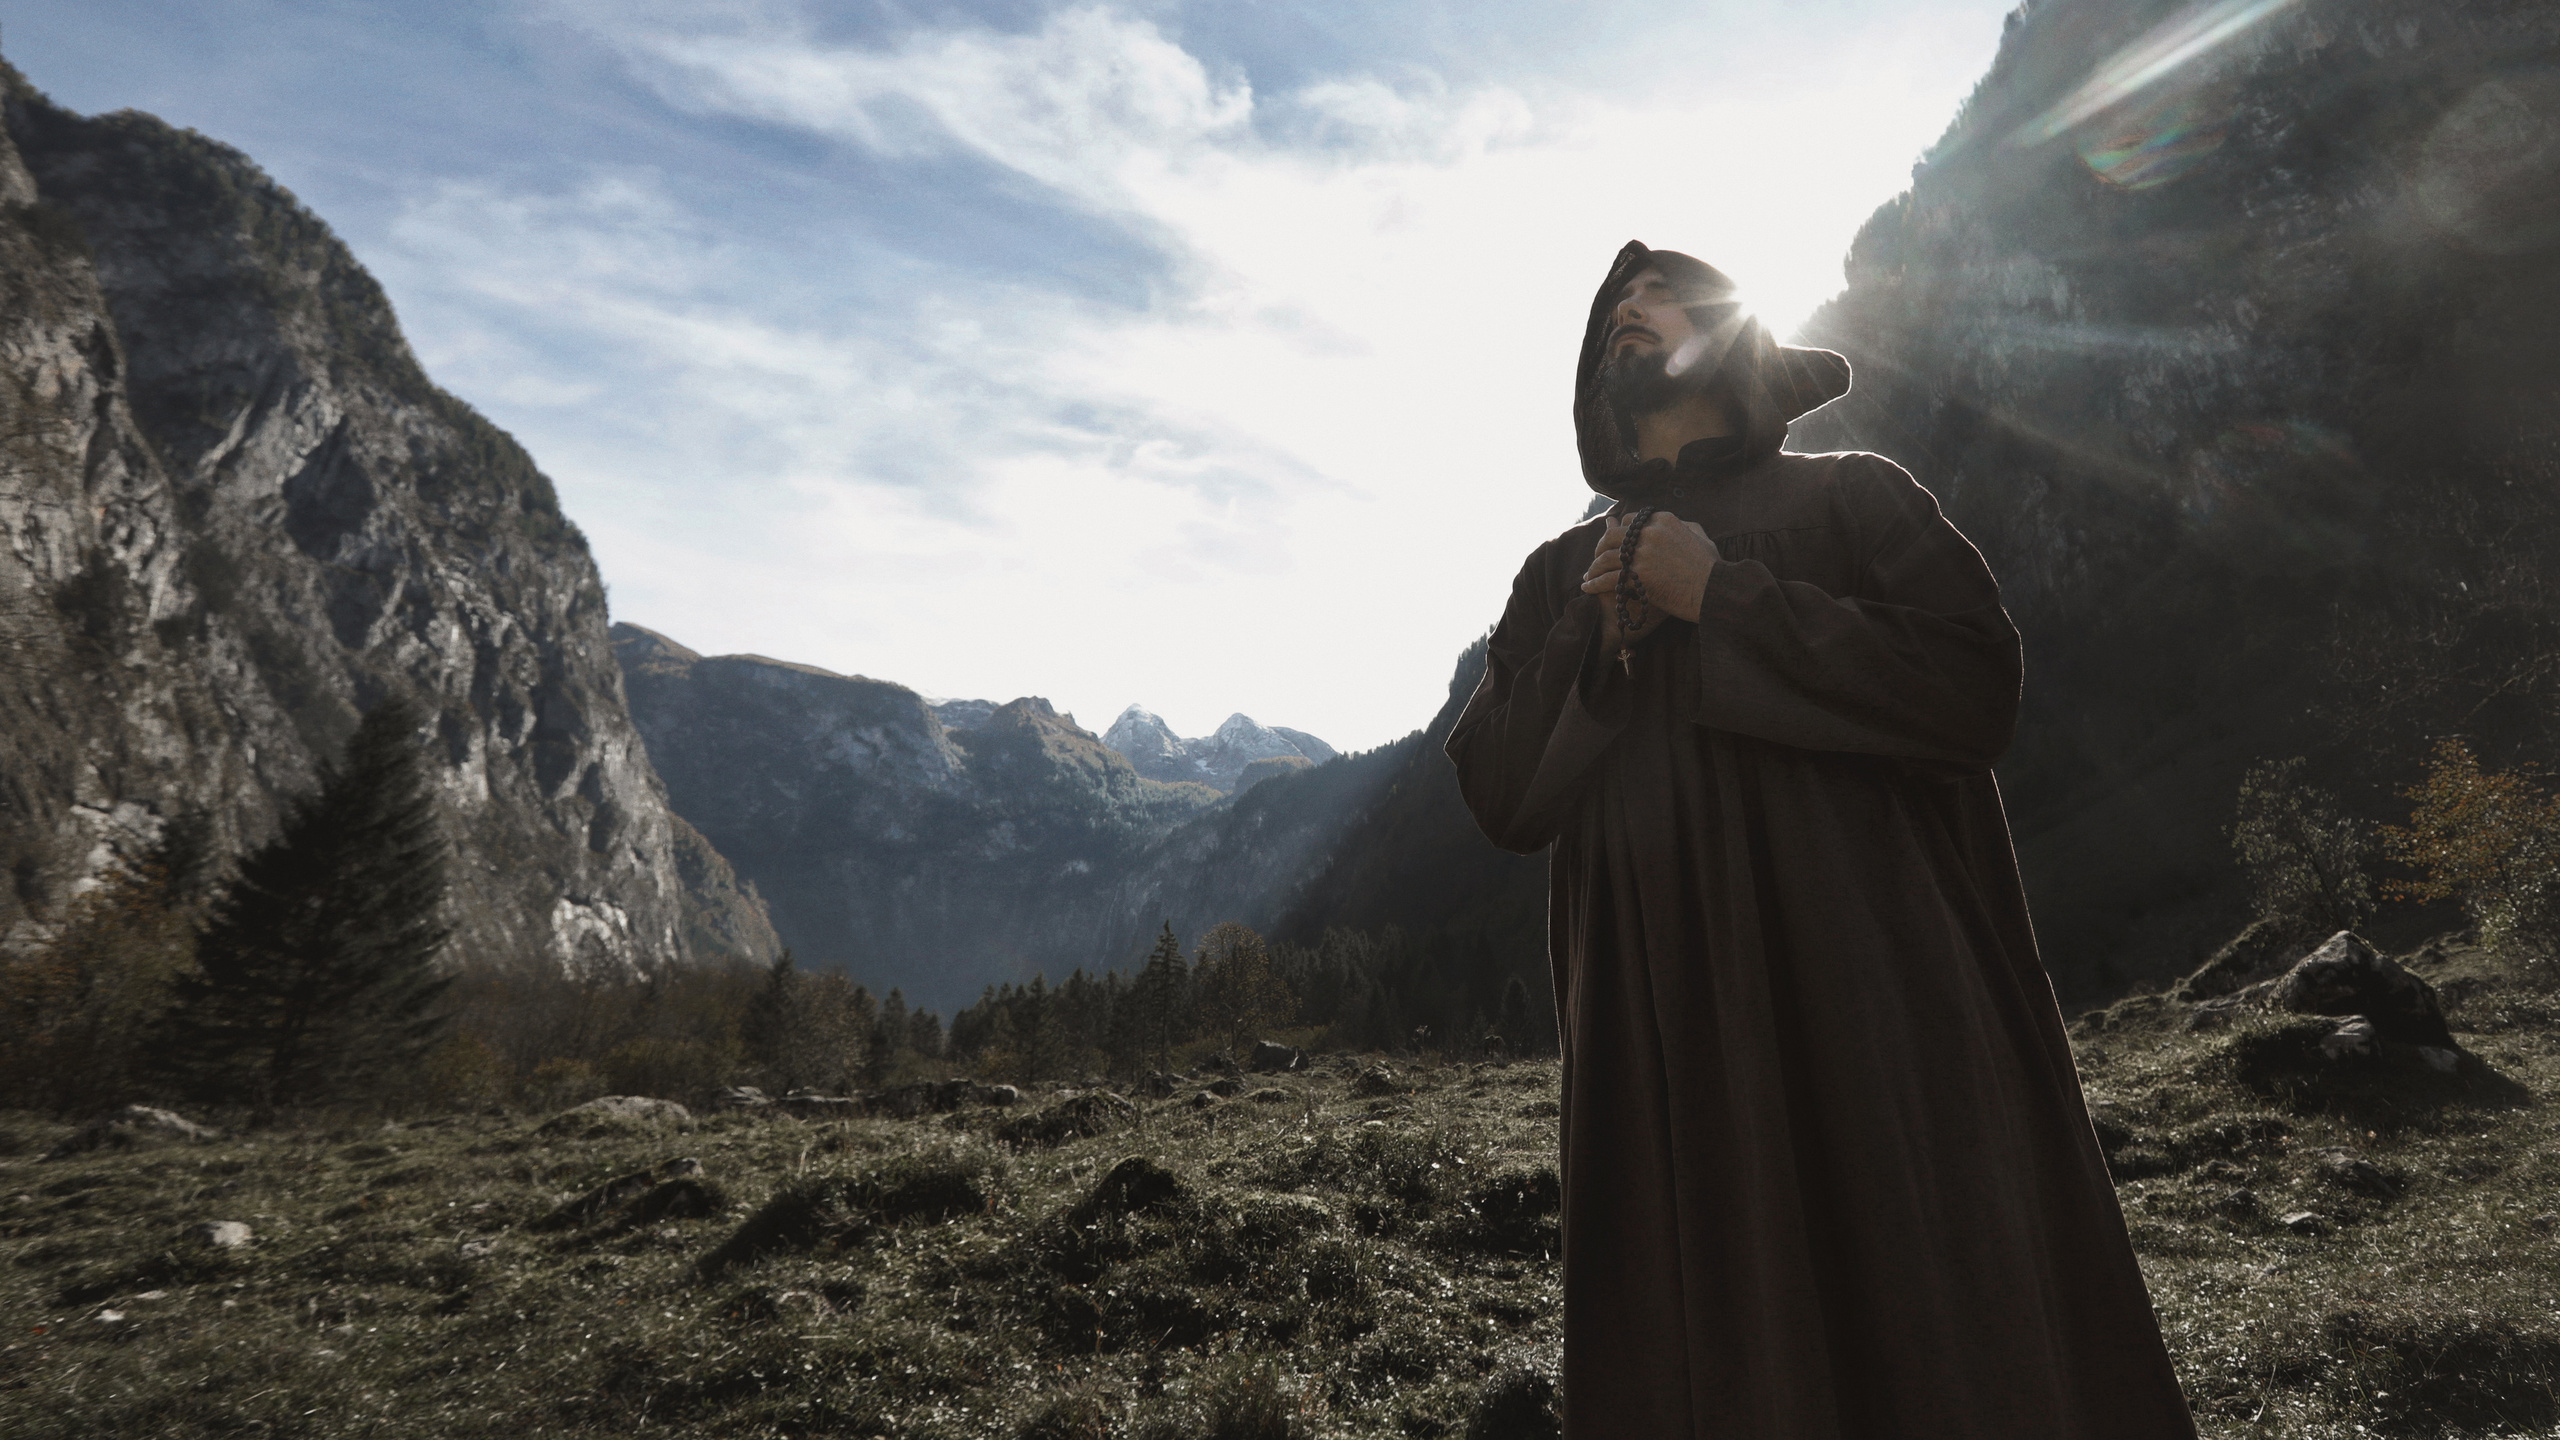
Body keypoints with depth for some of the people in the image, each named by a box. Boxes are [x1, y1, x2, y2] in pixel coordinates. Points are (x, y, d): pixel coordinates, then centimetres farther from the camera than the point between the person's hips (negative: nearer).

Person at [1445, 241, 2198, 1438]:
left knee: (1933, 1327, -1)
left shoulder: (1850, 497, 8)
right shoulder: (1560, 575, 16)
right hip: (1662, 1023, 3)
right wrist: (1596, 632, -6)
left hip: (1869, 979, -2)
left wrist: (1725, 595, -8)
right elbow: (1500, 799, 7)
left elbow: (1979, 687, -8)